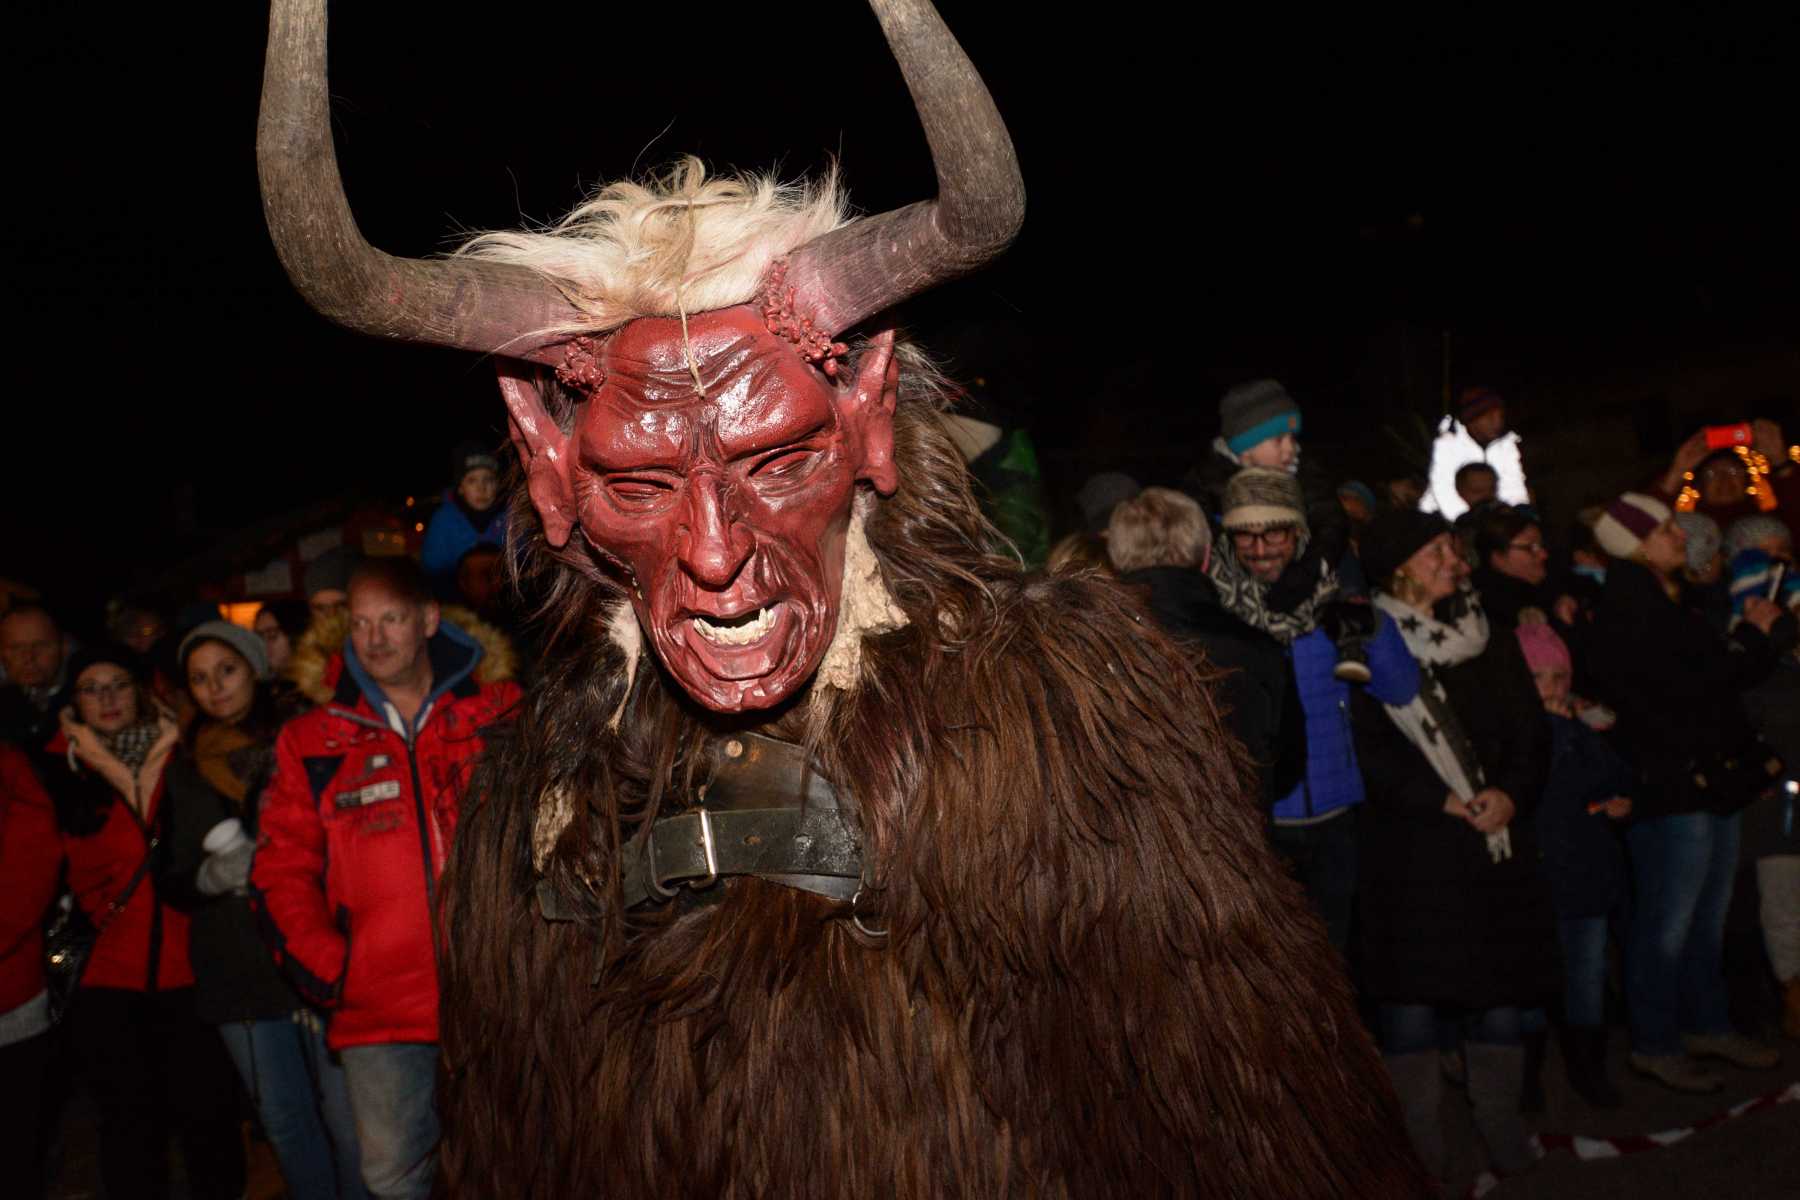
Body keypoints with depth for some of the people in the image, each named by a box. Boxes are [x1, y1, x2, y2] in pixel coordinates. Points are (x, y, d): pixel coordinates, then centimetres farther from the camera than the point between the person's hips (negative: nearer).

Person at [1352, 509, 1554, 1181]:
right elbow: (1370, 746, -9)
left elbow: (1528, 728, 9)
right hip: (1411, 841, -4)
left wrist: (1512, 794, -8)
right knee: (1412, 990, -3)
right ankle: (1418, 1137, 9)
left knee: (1499, 986, 6)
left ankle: (1501, 1125, 22)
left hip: (1498, 836, 4)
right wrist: (1440, 801, -16)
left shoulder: (1488, 637, 14)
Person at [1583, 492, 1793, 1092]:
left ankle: (1707, 1025, 31)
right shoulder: (1628, 617, -15)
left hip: (1709, 781, 10)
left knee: (1707, 917, 18)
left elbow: (1728, 675, 18)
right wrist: (1752, 638, -6)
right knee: (1668, 924, -2)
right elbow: (1694, 688, -19)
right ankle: (1654, 1044, 9)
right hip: (1669, 789, -10)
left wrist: (1759, 635, 2)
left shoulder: (1666, 604, 16)